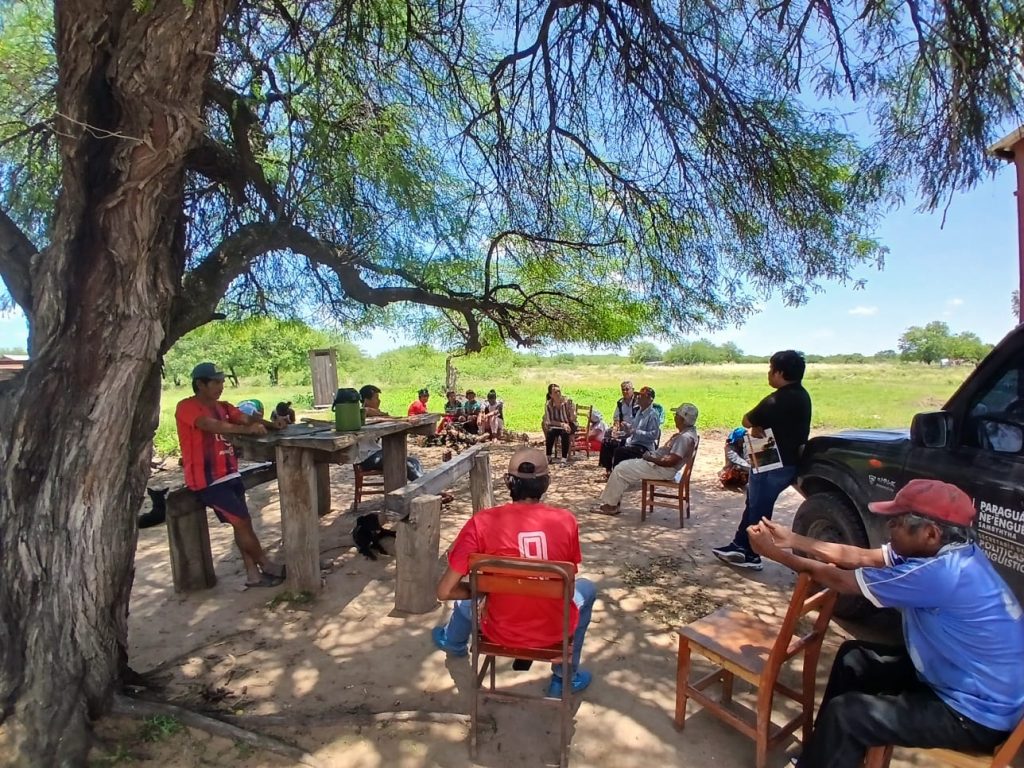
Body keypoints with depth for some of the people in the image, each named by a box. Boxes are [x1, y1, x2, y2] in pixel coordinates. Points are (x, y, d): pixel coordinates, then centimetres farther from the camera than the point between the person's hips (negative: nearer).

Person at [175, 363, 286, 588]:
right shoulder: (186, 407, -11)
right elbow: (212, 425, -28)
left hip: (229, 474, 7)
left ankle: (253, 574, 14)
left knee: (241, 523, 7)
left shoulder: (223, 406, 13)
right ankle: (266, 566, 11)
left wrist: (271, 424, -19)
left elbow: (247, 418, 1)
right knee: (242, 521, -4)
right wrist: (247, 429, -38)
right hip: (206, 480, -7)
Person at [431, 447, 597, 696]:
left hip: (501, 631, 0)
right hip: (553, 630, 0)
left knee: (468, 597, 33)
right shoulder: (566, 520, -14)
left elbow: (444, 591, -15)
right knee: (586, 588, 31)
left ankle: (453, 643, 65)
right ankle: (566, 677, 36)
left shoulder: (482, 522, -19)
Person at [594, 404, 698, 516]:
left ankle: (611, 505, 3)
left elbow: (670, 461, -28)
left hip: (663, 470, -11)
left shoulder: (685, 437, -23)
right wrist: (652, 454, 7)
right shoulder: (687, 432, 10)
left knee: (620, 470, -10)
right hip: (657, 464, 11)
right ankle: (614, 503, 10)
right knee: (623, 465, 11)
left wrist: (651, 458, -15)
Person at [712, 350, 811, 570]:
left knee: (758, 509, 4)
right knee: (754, 503, 19)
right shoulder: (800, 395, 6)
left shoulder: (778, 400, -26)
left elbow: (747, 421, -18)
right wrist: (760, 425, -4)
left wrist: (757, 425, 2)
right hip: (788, 460, 10)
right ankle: (739, 545, 29)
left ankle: (751, 555, 17)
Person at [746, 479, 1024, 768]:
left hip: (979, 713, -9)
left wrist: (775, 553, -13)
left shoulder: (942, 572, -33)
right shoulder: (946, 549, -4)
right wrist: (790, 540, -2)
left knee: (845, 713, -12)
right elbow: (859, 557, 2)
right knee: (854, 657, 14)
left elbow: (841, 581, -23)